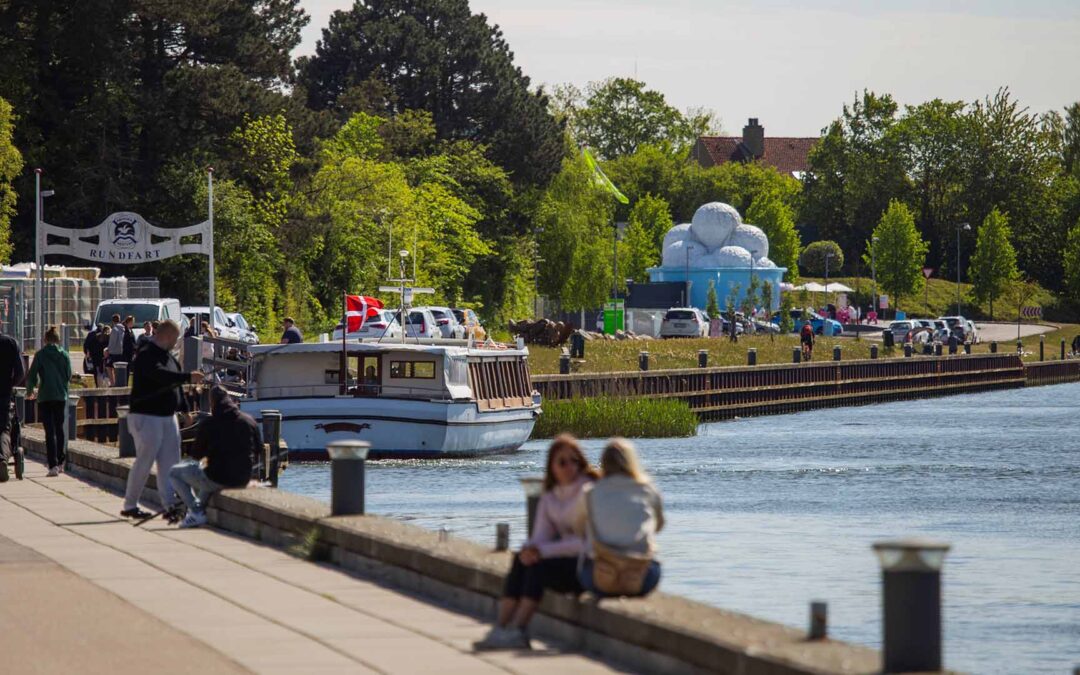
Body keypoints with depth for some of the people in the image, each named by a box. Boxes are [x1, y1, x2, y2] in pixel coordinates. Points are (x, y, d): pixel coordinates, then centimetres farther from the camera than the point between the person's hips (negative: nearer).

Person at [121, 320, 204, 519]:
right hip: (146, 417, -9)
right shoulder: (146, 356, -15)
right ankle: (130, 505, 5)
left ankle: (170, 503, 5)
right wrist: (188, 377, -34)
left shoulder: (168, 356, 15)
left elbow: (173, 382, 22)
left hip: (168, 416, 9)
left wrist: (183, 408, 18)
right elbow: (161, 376, -32)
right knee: (144, 462, -5)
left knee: (170, 462, 4)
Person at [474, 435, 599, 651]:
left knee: (540, 566, -28)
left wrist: (543, 551, -23)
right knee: (521, 560, -16)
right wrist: (530, 549, -20)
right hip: (566, 559, 7)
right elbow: (540, 537, 6)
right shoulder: (549, 497, 13)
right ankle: (500, 628, -24)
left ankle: (516, 632, -30)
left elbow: (587, 542, -18)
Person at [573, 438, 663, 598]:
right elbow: (659, 525, 28)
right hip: (641, 583, 1)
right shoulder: (649, 492, 9)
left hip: (600, 581, -1)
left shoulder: (590, 493, 7)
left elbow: (578, 529, 24)